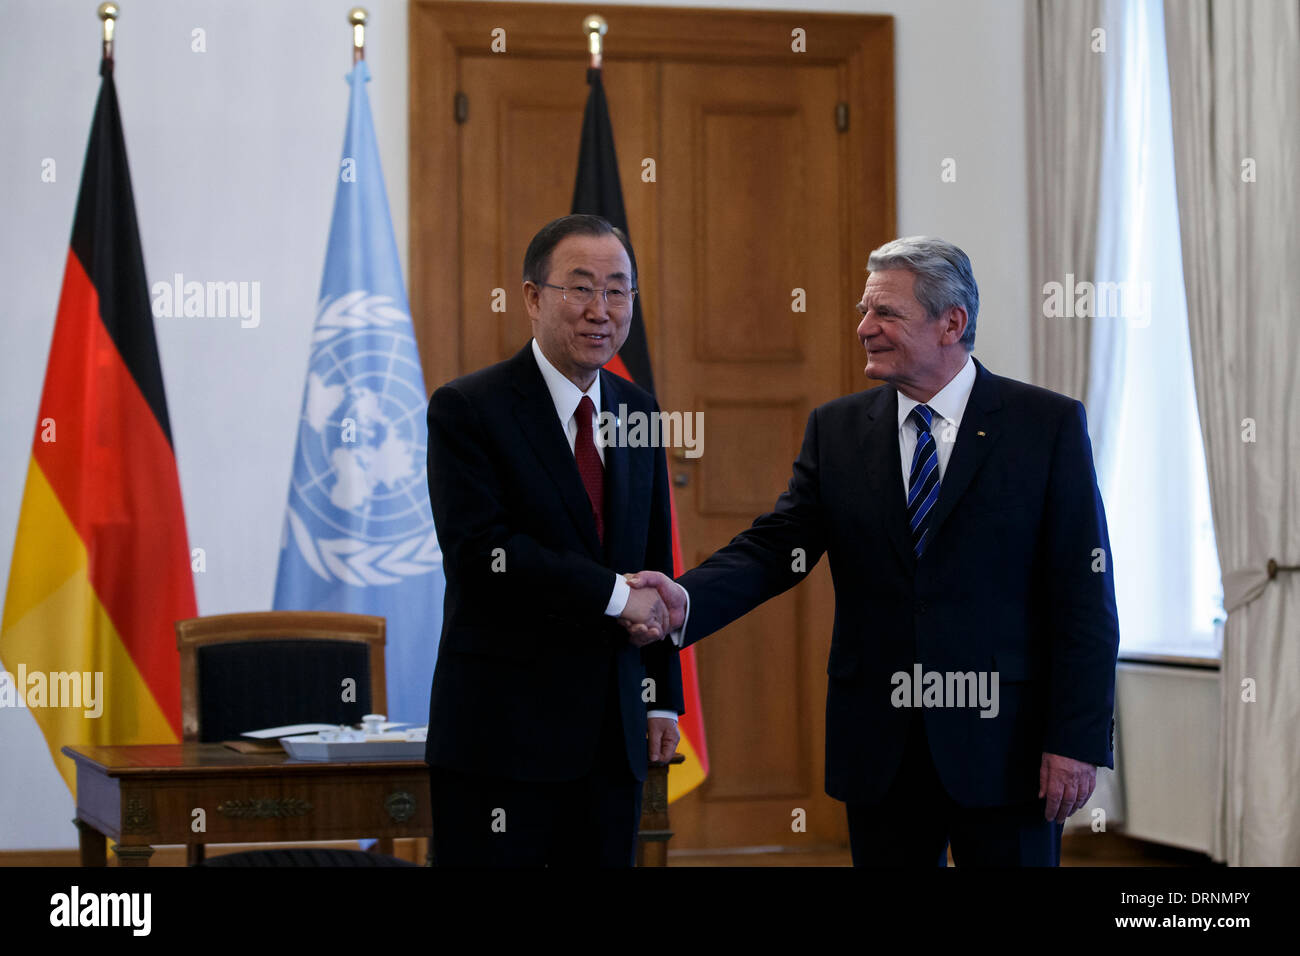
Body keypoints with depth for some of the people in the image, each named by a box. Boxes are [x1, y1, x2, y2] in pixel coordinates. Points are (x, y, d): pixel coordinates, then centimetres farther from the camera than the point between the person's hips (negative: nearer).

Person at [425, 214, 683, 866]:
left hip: (614, 733, 6)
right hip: (501, 732, -6)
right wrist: (613, 594, -16)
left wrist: (663, 696, 13)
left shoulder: (636, 411, 13)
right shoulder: (466, 410, -7)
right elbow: (478, 553, -18)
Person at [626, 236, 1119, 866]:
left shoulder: (1047, 424, -3)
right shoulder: (836, 430, 9)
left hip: (1001, 743, -3)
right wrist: (687, 600, -20)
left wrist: (1077, 741, -11)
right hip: (878, 748, 3)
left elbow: (1084, 595, -5)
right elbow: (775, 546, 0)